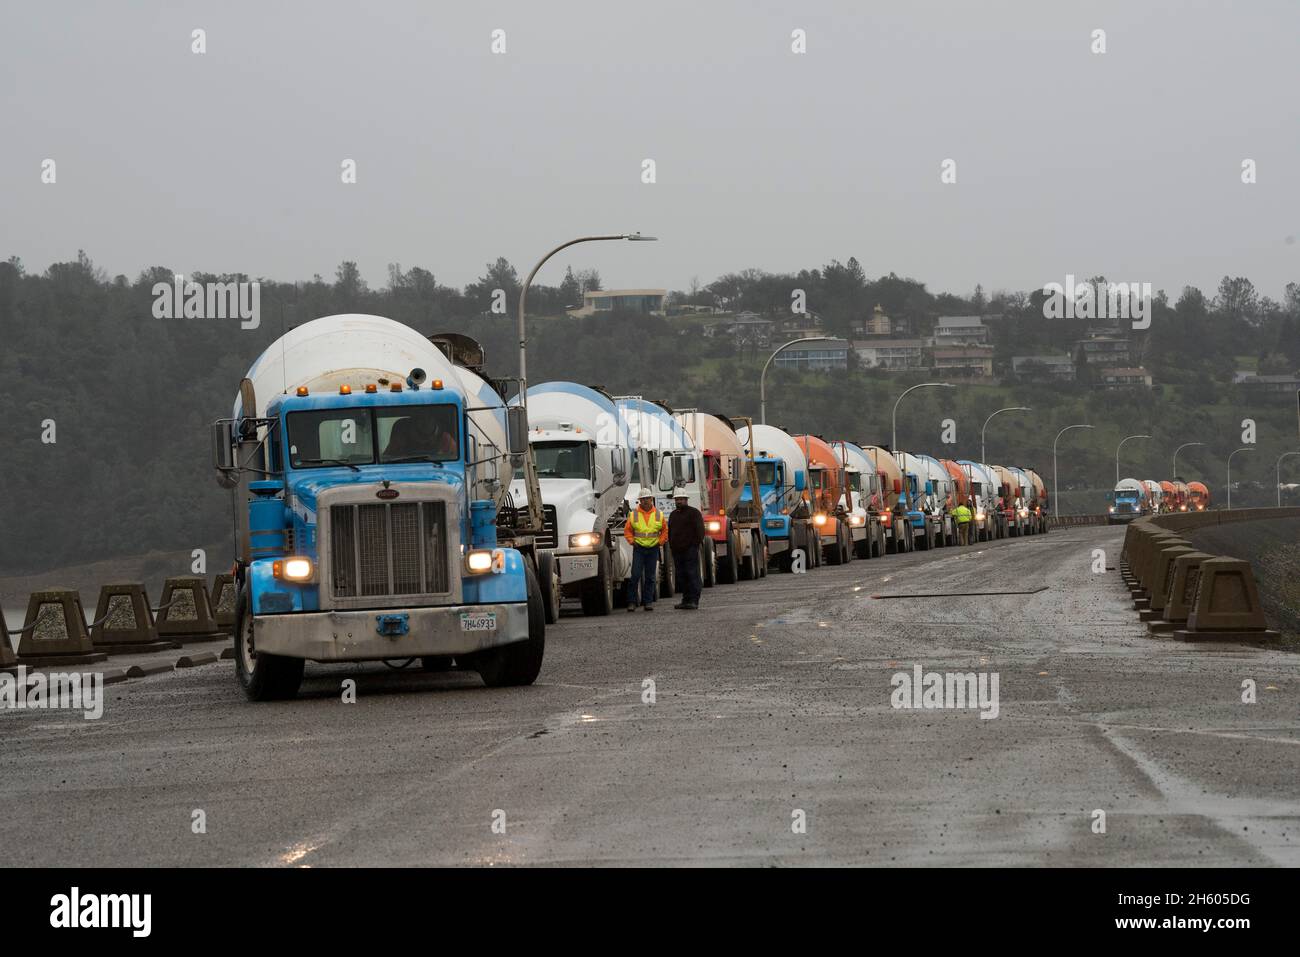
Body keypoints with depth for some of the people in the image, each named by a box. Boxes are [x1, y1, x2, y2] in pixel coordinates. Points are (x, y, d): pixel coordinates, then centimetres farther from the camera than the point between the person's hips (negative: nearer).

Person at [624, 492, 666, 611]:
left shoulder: (658, 514, 5)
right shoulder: (634, 515, 1)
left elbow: (665, 530, 14)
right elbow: (627, 530, 9)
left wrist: (660, 542, 2)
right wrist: (632, 541, -2)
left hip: (653, 549, 2)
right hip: (639, 548, -2)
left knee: (650, 577, 4)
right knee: (635, 575, -9)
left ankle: (648, 602, 8)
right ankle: (632, 601, -5)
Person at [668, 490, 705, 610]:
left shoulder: (694, 512, -1)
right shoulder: (673, 515, 21)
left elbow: (700, 529, -7)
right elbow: (670, 531, 26)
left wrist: (697, 543, -13)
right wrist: (671, 545, 15)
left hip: (690, 549, -7)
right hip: (677, 550, 7)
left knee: (692, 575, -10)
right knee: (681, 576, 7)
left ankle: (694, 600, -13)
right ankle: (686, 599, 12)